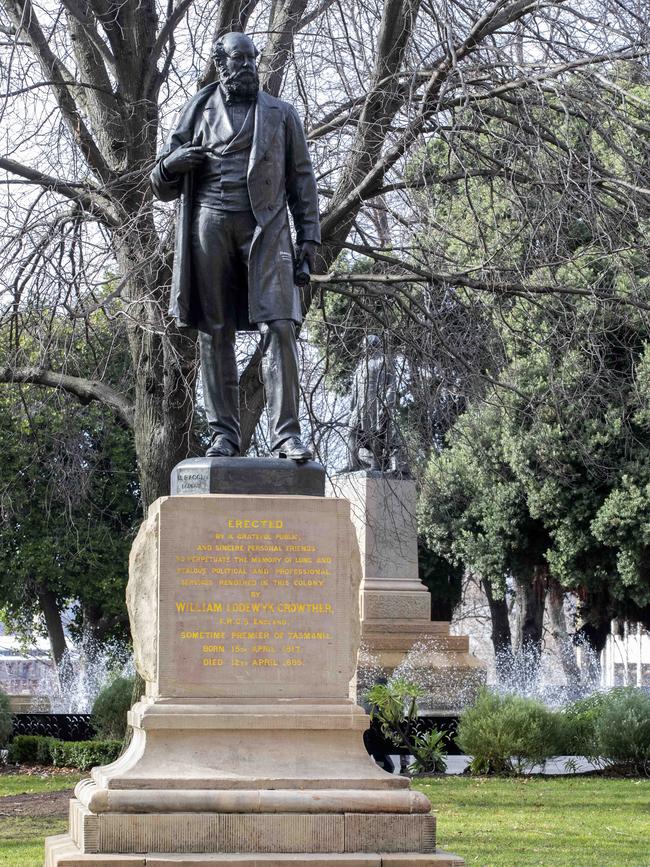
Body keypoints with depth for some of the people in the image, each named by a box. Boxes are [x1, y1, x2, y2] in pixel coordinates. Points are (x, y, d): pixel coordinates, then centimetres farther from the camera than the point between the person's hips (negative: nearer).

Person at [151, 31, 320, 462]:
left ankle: (287, 434, -18)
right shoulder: (198, 114, 16)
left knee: (279, 326, -13)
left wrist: (309, 236, 2)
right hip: (210, 225, 1)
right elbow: (164, 188, 18)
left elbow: (301, 177, 14)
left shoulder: (281, 114, 16)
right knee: (215, 332, -1)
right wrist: (172, 163, -6)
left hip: (265, 228, -1)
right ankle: (224, 434, 2)